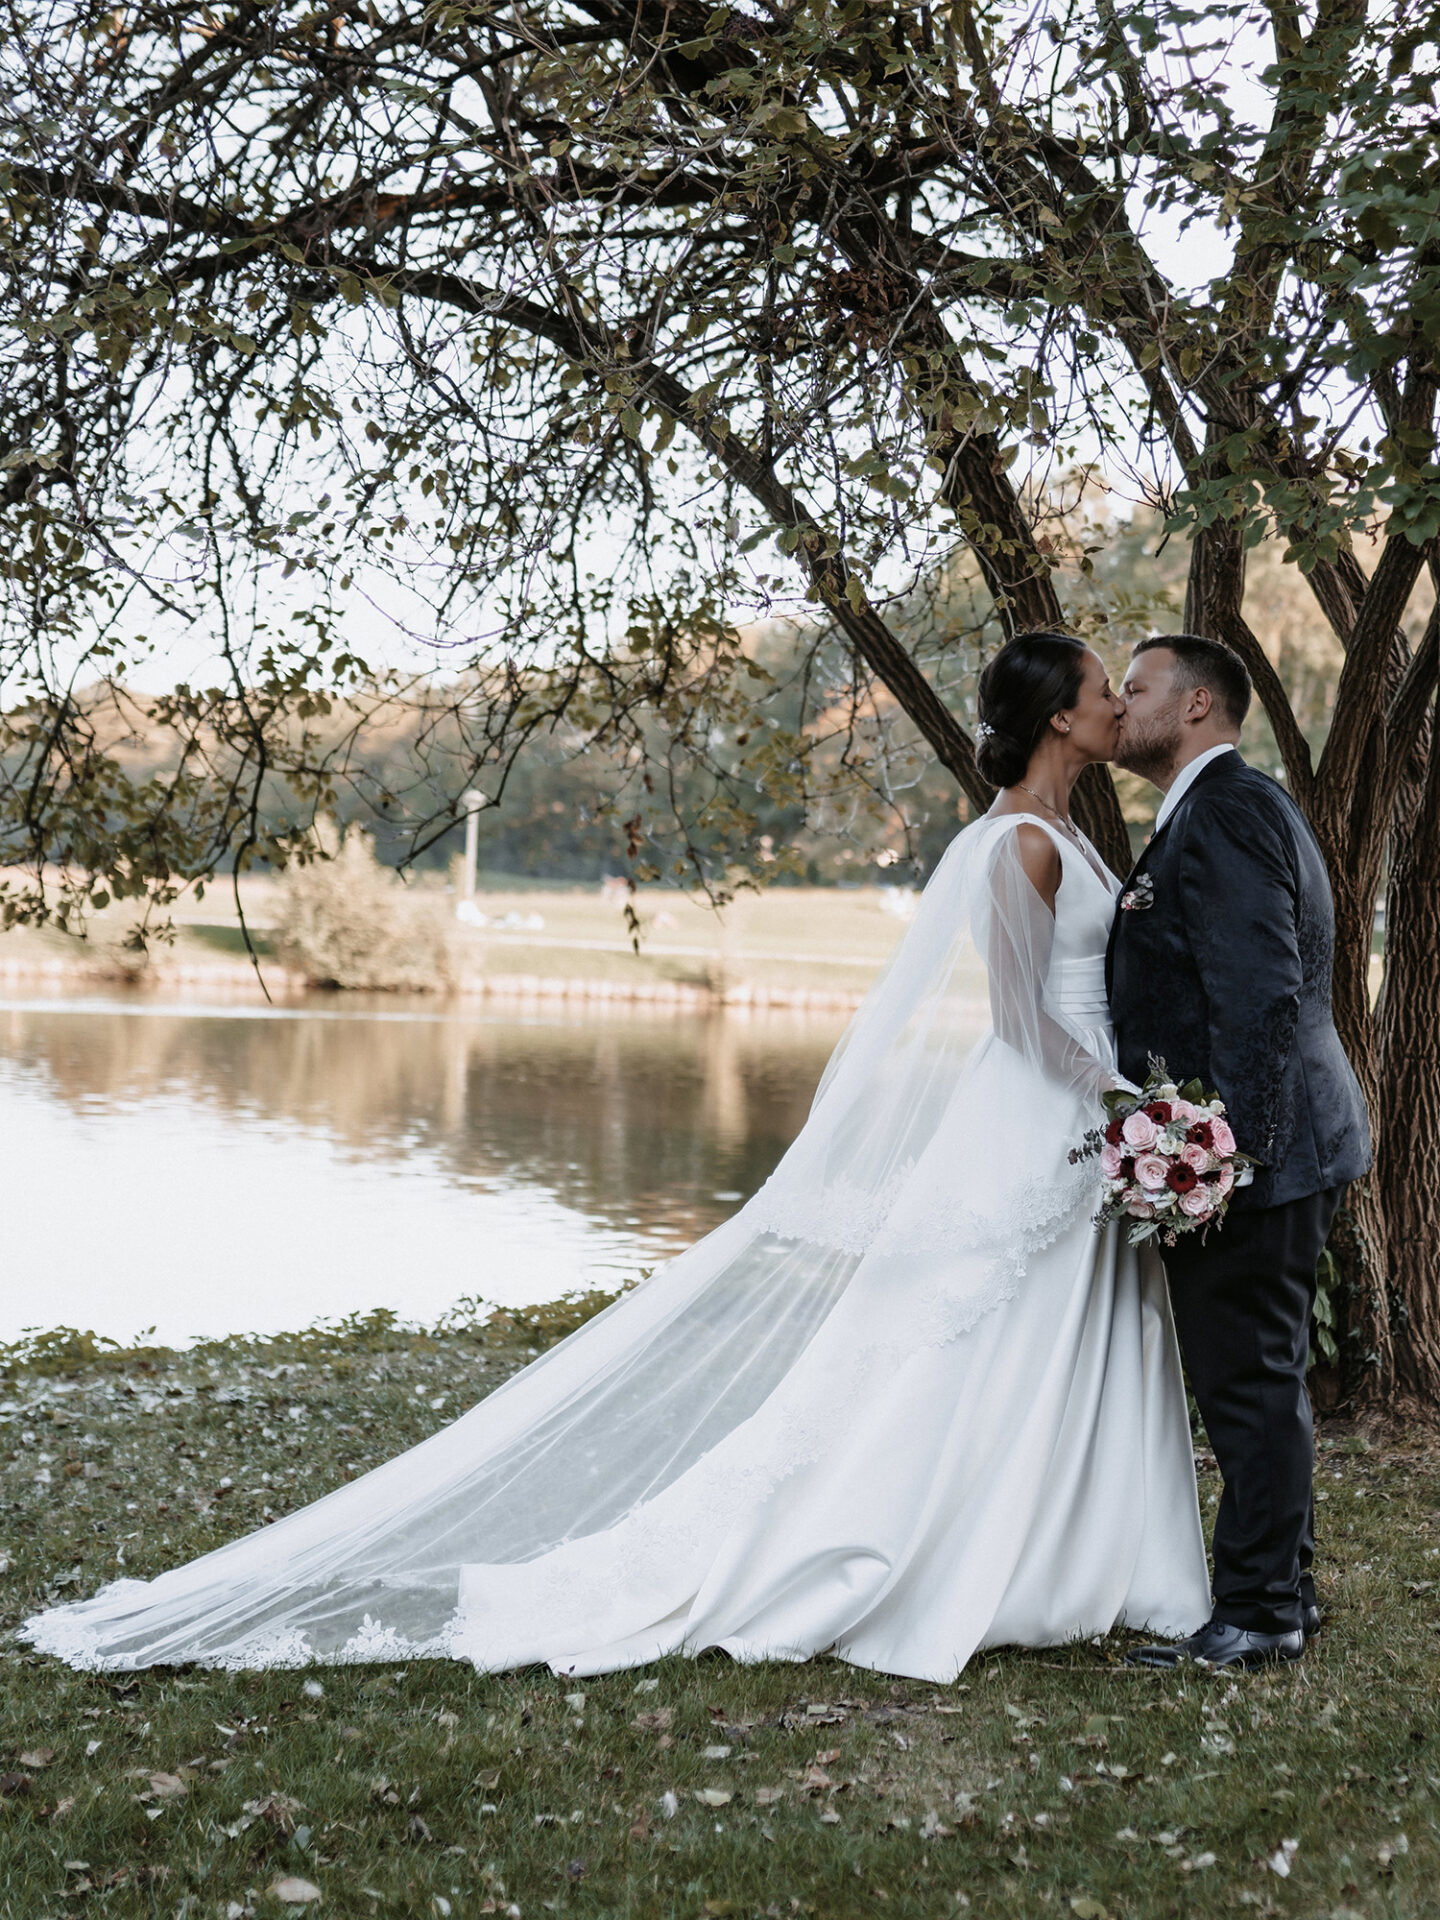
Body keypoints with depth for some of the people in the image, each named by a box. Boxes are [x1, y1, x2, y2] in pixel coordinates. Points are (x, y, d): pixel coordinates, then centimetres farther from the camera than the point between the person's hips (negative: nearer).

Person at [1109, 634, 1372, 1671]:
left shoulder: (1227, 810, -15)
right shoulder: (1225, 807, 19)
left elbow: (1258, 994, -24)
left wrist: (1227, 1151, -25)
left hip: (1256, 1154, -11)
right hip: (1262, 1150, 11)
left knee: (1248, 1380, -3)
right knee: (1260, 1377, 17)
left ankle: (1259, 1613, 7)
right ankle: (1282, 1589, 28)